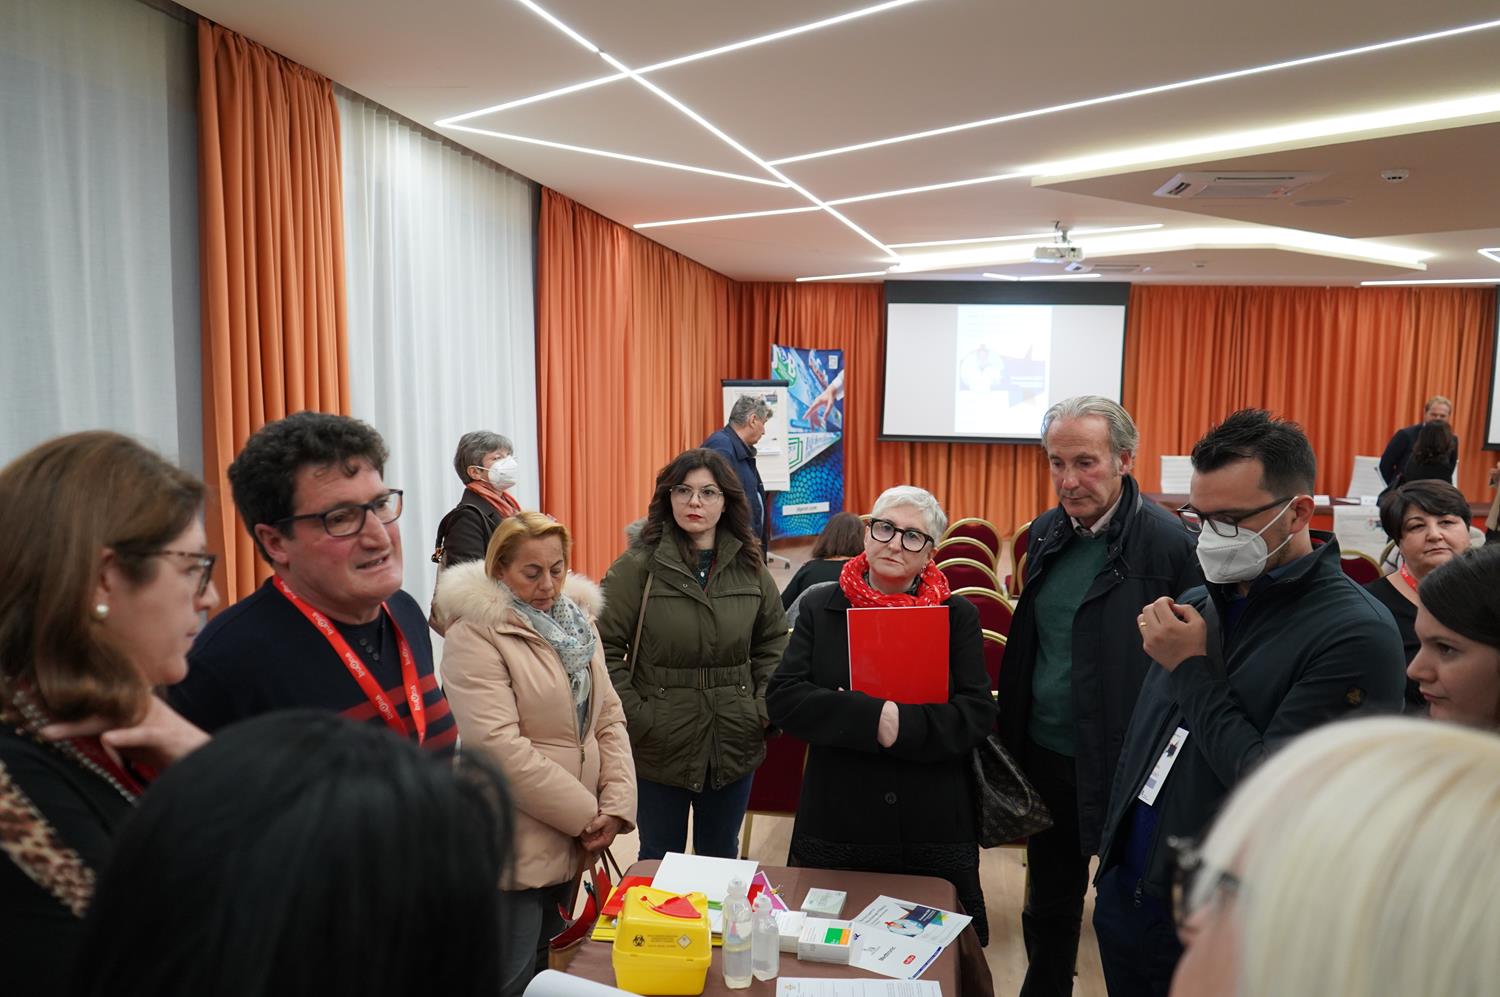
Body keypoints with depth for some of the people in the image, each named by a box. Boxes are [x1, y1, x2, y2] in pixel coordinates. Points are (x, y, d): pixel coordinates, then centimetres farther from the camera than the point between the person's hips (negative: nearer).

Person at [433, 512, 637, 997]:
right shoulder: (474, 636, -16)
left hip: (571, 840, 7)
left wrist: (617, 806, -8)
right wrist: (586, 813, -17)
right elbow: (500, 748, -23)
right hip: (514, 846, -7)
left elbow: (610, 718, 6)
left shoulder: (579, 623, 7)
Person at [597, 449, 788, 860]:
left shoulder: (749, 567, 3)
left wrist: (763, 710, 2)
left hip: (734, 747, 3)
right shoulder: (638, 565, -11)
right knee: (659, 862, 14)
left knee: (721, 859, 20)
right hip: (659, 747, -3)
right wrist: (635, 717, -13)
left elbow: (774, 643, 11)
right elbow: (605, 648, -10)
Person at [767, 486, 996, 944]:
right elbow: (783, 697, -6)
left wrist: (901, 725, -20)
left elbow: (978, 713, -5)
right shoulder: (821, 607, 4)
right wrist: (873, 718, -19)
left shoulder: (958, 617, 4)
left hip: (933, 830, 0)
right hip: (835, 825, 0)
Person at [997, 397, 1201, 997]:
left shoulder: (1169, 543, -18)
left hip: (1124, 764, -6)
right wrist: (1013, 736, 14)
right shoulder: (1046, 533, 3)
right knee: (1048, 903, 22)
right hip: (1045, 756, 6)